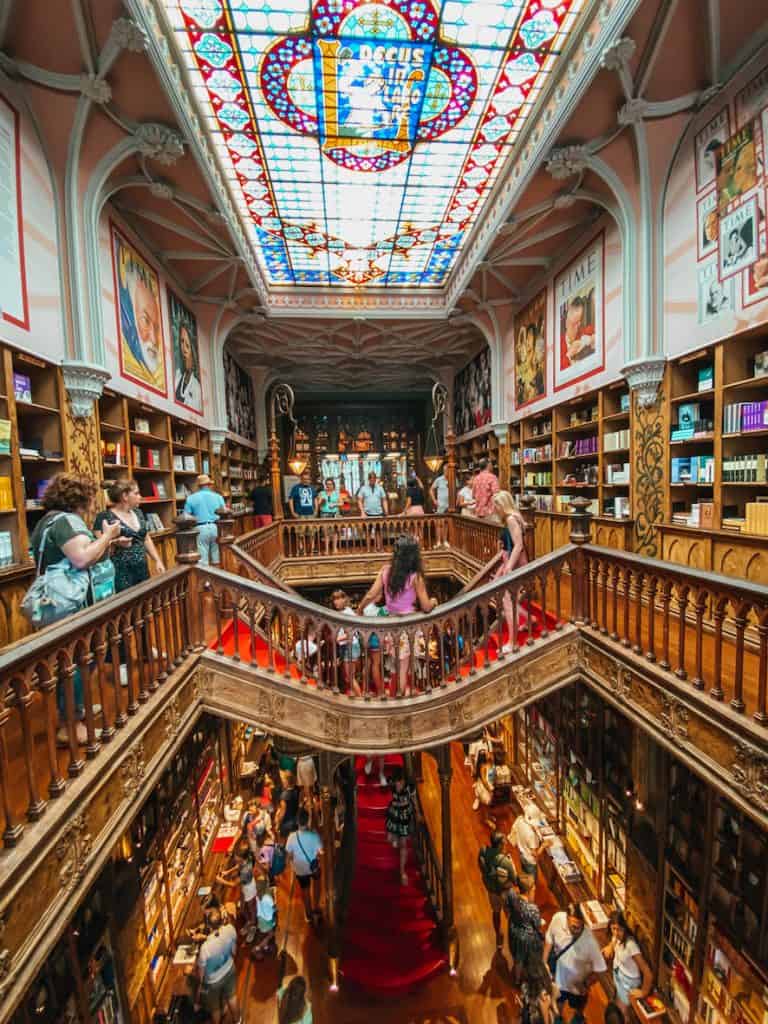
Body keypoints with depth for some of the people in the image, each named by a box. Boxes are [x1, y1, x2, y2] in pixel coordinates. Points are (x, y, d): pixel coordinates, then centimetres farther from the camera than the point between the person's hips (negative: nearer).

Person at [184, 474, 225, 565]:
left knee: (202, 559, 1)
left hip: (201, 529, -2)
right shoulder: (218, 496, 7)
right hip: (216, 528, 2)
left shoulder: (191, 498, 4)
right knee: (217, 559, 10)